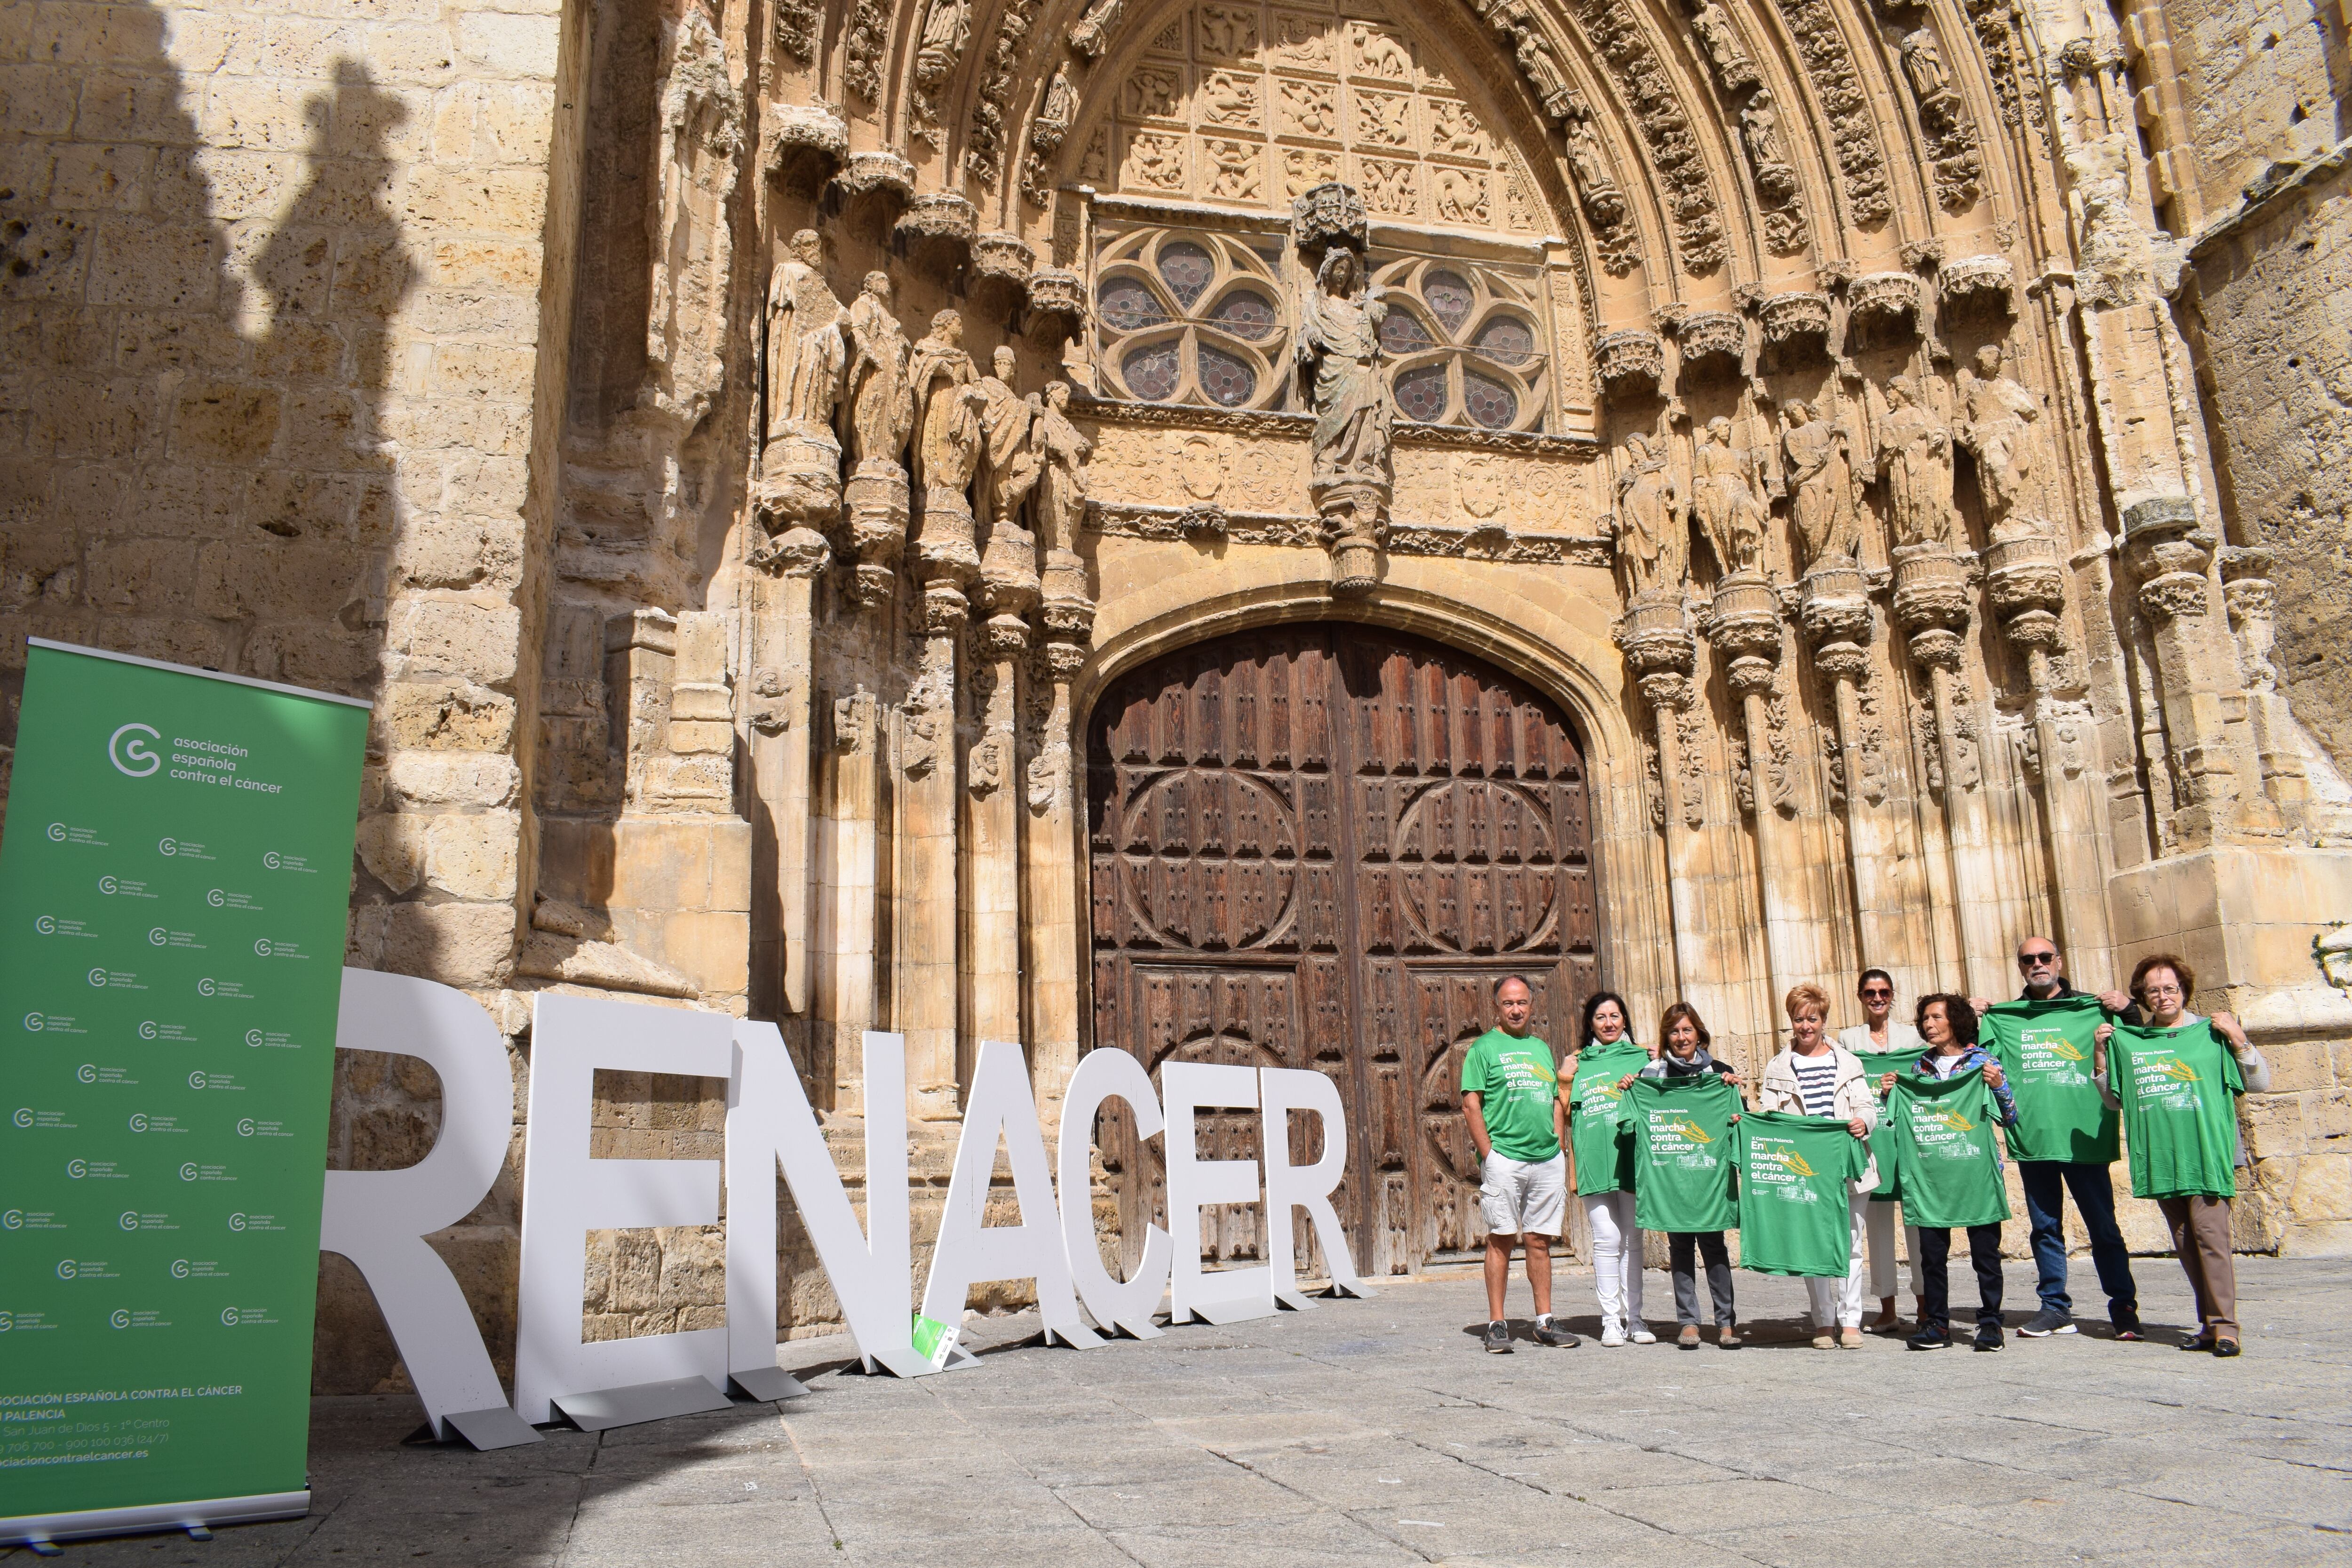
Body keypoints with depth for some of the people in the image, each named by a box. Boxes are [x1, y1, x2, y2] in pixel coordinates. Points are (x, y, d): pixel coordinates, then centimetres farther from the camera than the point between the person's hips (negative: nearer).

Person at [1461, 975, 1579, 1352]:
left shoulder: (1541, 1048, 18)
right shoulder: (1484, 1048, 0)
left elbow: (1555, 1103, 21)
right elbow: (1471, 1105, -5)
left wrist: (1559, 1150, 10)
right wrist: (1488, 1155, -12)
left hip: (1548, 1158, 5)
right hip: (1504, 1157, -5)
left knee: (1540, 1241, 8)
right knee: (1502, 1239, -3)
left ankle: (1544, 1322, 14)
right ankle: (1497, 1324, 2)